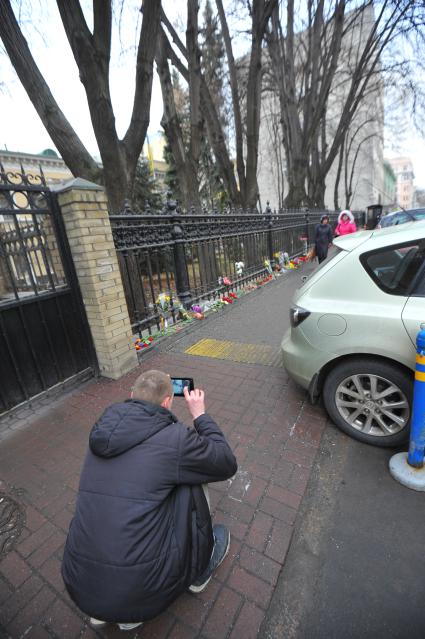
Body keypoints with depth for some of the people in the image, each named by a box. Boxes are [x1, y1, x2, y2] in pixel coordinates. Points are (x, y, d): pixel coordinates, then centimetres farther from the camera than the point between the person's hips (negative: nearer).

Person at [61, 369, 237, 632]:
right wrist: (200, 414, 3)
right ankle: (200, 571, 29)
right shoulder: (175, 438, -18)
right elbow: (228, 464, -2)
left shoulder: (105, 429, -1)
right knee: (190, 485, 7)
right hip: (138, 589, -5)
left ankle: (105, 611, 26)